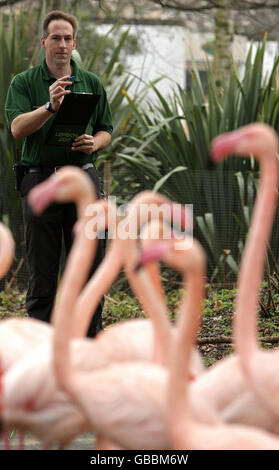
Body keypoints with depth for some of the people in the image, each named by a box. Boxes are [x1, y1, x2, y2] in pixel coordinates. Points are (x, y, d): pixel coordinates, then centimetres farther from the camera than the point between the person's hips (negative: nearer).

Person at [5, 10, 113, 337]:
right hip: (40, 178, -2)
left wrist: (94, 143, -5)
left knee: (90, 266, 2)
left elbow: (105, 130, 17)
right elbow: (18, 128, -10)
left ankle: (90, 343, 9)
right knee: (42, 271, 1)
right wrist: (50, 107, -25)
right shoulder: (24, 83, 4)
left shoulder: (92, 83, 13)